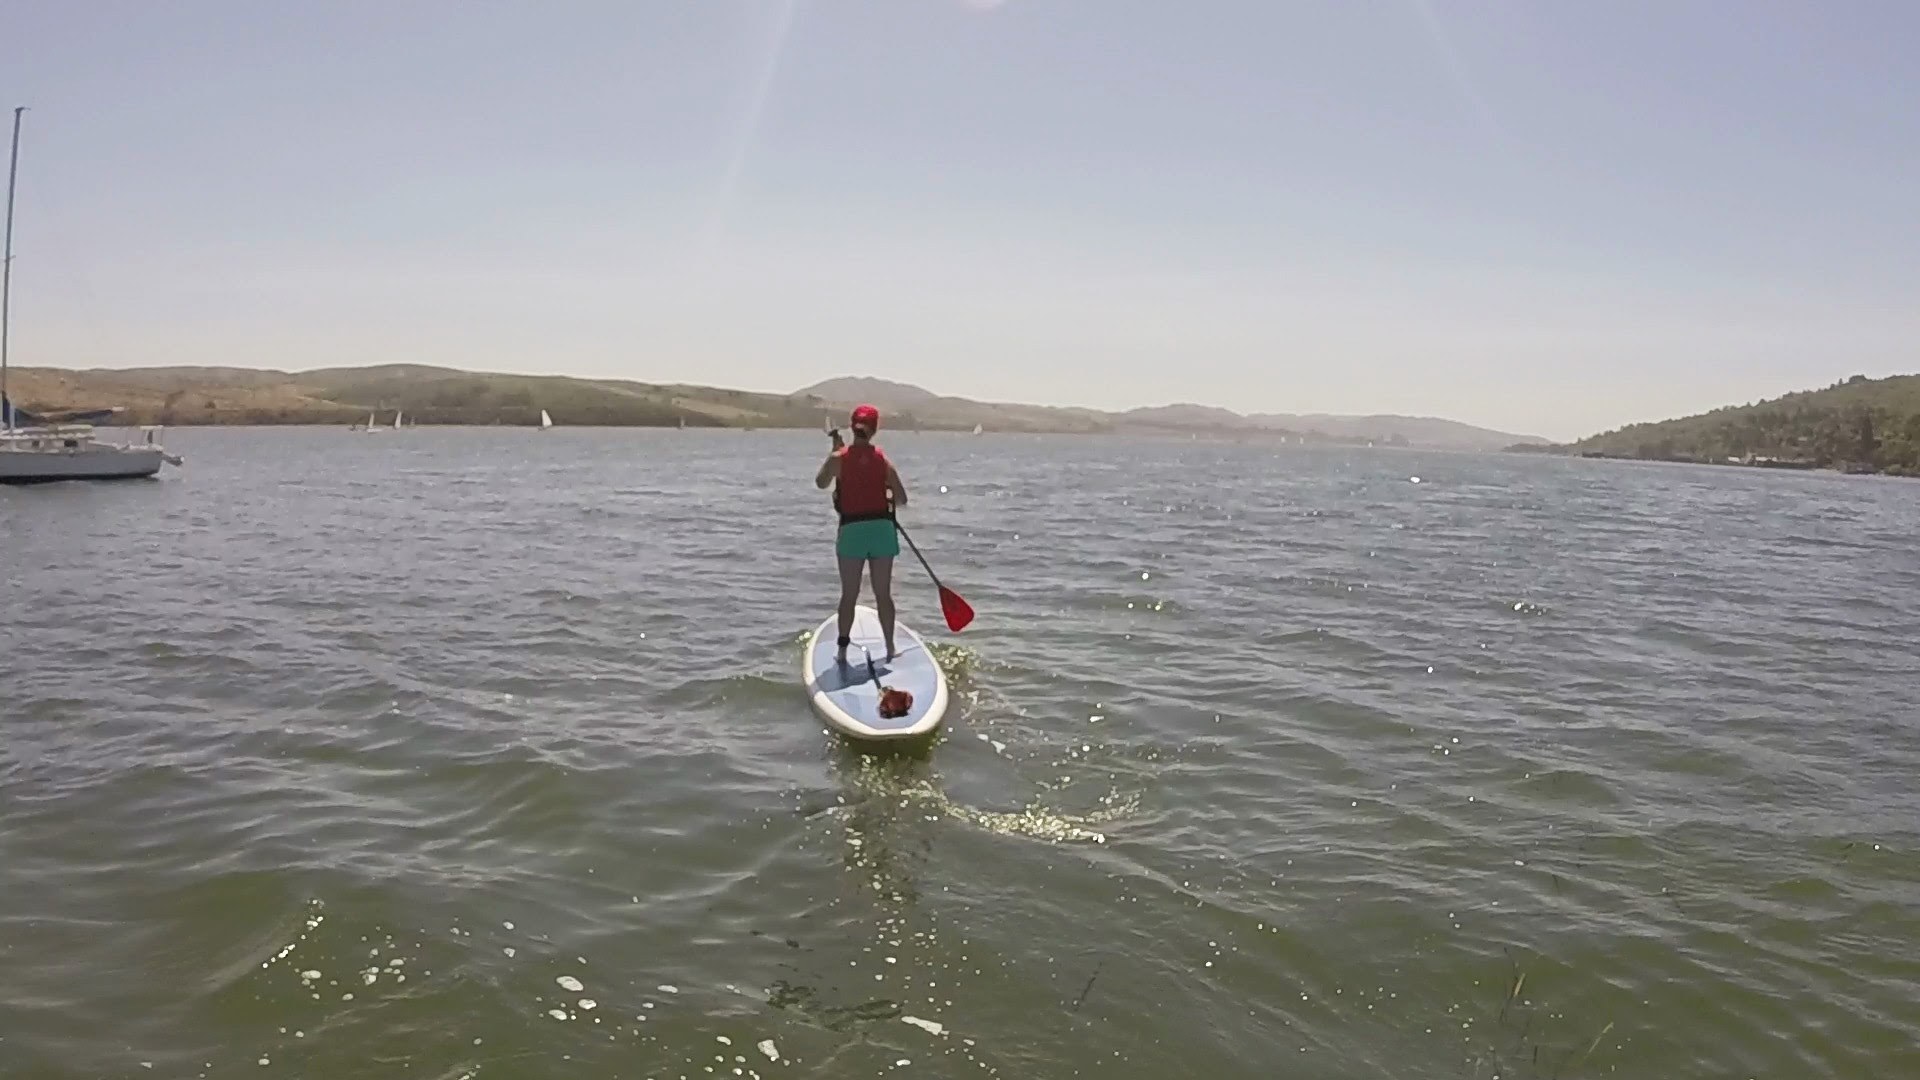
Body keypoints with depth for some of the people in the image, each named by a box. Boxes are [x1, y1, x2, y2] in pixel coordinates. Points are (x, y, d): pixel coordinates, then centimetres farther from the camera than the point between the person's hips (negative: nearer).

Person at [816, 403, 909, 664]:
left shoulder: (838, 458, -4)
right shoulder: (884, 461, -1)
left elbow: (821, 483, 16)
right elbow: (902, 499, -1)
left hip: (851, 530, -1)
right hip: (882, 528, 1)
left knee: (849, 595, 9)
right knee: (883, 594, 10)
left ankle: (843, 650, 7)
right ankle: (890, 648, 15)